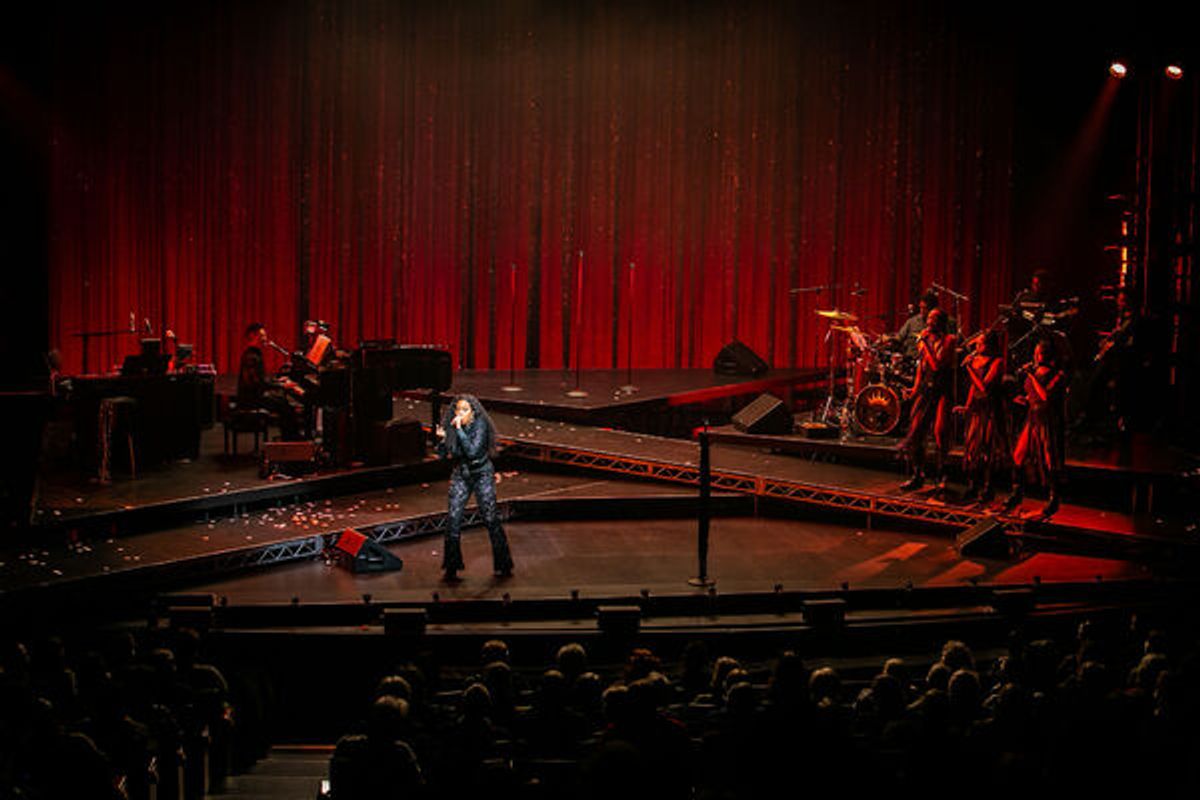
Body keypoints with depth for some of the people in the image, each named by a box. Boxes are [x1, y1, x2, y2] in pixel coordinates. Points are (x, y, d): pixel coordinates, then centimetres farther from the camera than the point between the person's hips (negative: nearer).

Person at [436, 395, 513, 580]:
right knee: (453, 518, -7)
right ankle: (451, 568, 3)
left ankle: (504, 565, 13)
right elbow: (443, 454, 2)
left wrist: (460, 430, -30)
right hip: (460, 475, 4)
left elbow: (472, 451, -29)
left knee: (490, 518, -2)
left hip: (482, 475, -4)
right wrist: (442, 438, -16)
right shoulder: (451, 426, -3)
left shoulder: (480, 425, -17)